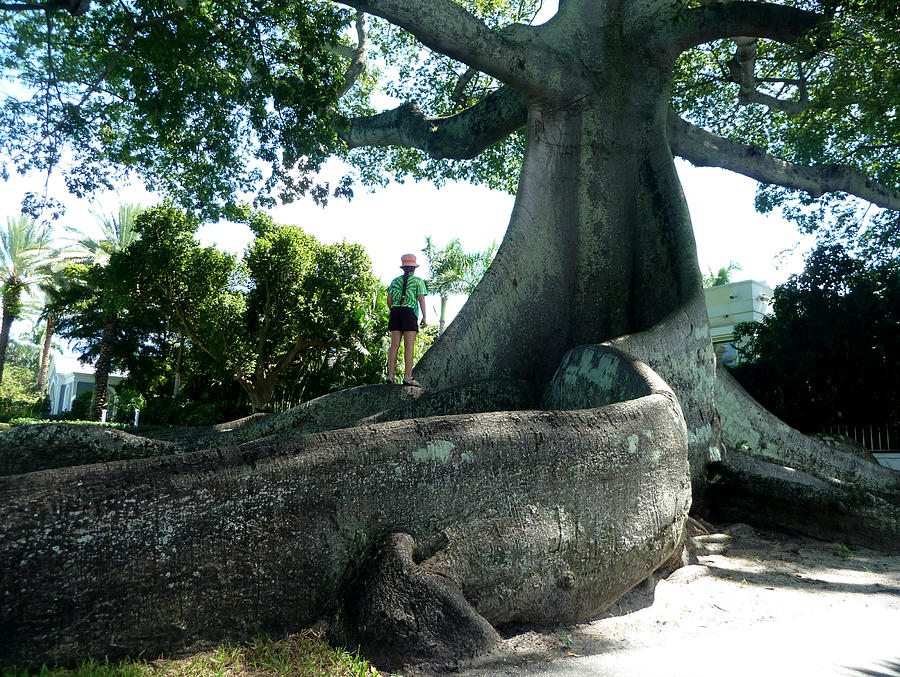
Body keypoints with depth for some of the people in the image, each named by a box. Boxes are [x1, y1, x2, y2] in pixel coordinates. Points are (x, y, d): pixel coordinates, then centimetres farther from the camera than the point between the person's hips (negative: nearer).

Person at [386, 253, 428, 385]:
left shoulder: (395, 280, 16)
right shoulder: (418, 281, 6)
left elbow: (389, 300, 11)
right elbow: (421, 299, -2)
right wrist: (424, 318, -3)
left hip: (395, 312, 4)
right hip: (410, 312, -4)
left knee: (394, 345, 3)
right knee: (409, 347, -6)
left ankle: (390, 375, -1)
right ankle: (408, 377, -9)